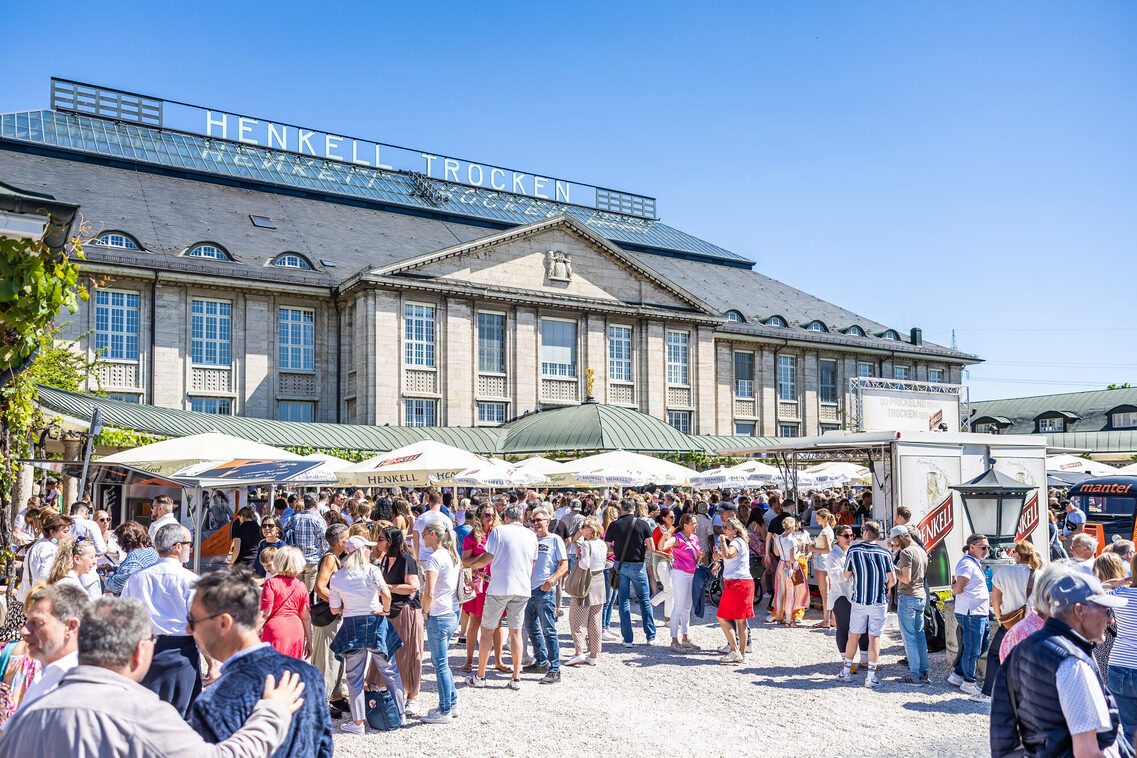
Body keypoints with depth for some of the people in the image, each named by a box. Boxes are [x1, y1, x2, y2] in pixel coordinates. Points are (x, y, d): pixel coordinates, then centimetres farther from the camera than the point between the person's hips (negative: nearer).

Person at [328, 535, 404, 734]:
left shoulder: (337, 577, 0)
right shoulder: (372, 570, -7)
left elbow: (335, 609, 3)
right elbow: (385, 593, -23)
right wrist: (385, 609, -6)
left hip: (352, 627, 1)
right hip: (375, 623, -1)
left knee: (354, 676, 9)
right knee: (390, 671, 14)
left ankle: (358, 722, 10)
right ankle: (400, 713, 22)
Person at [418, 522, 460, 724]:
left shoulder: (435, 558, -16)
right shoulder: (452, 555, 10)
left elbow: (429, 592, -23)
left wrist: (425, 611, -8)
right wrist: (426, 577, 14)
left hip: (438, 617, -9)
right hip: (453, 614, 9)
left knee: (440, 665, 1)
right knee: (439, 661, 20)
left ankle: (445, 712, 9)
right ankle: (452, 703, 26)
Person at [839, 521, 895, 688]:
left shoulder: (853, 550, -5)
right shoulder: (885, 553, -6)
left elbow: (847, 575, 3)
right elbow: (892, 580, -7)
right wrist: (885, 588, 13)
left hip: (858, 600, 1)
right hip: (879, 602, -1)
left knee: (854, 635, 13)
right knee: (874, 637, 4)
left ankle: (847, 670, 22)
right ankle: (872, 675, 2)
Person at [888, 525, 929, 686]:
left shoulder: (906, 552, -15)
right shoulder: (922, 551, 12)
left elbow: (906, 579, -22)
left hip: (907, 598, -9)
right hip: (921, 596, 9)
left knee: (909, 637, -3)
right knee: (920, 635, 12)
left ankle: (915, 675, -2)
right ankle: (923, 673, 15)